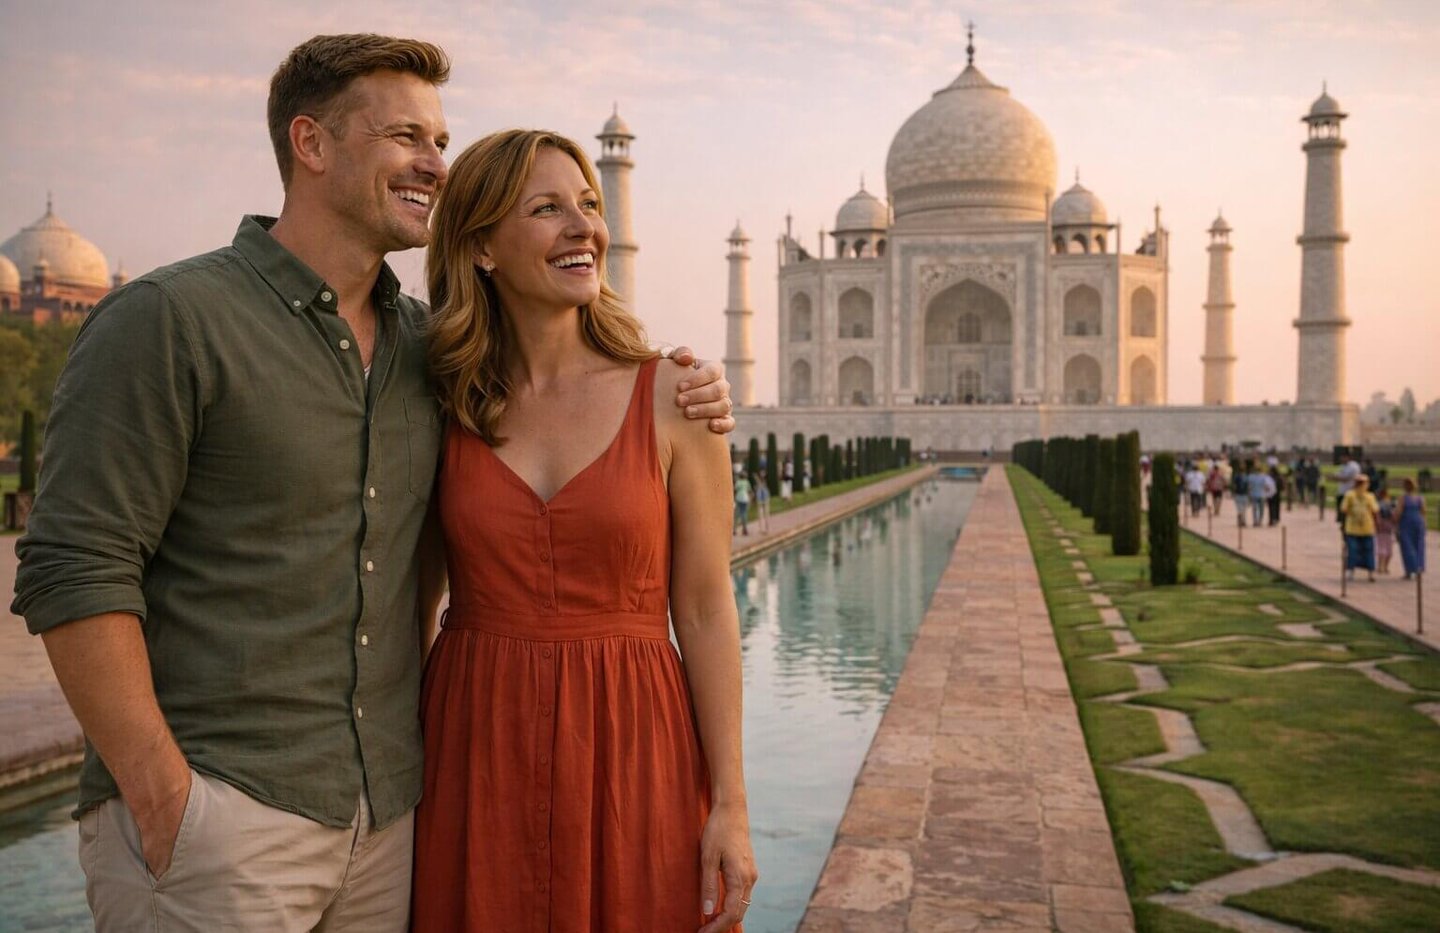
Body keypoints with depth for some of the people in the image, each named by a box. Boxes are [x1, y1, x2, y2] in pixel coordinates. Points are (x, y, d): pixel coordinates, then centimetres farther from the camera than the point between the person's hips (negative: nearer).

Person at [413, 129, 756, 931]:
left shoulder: (673, 398, -5)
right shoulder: (448, 408, 1)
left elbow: (705, 610, -4)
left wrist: (730, 804, -5)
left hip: (629, 746, -1)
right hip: (476, 751, 2)